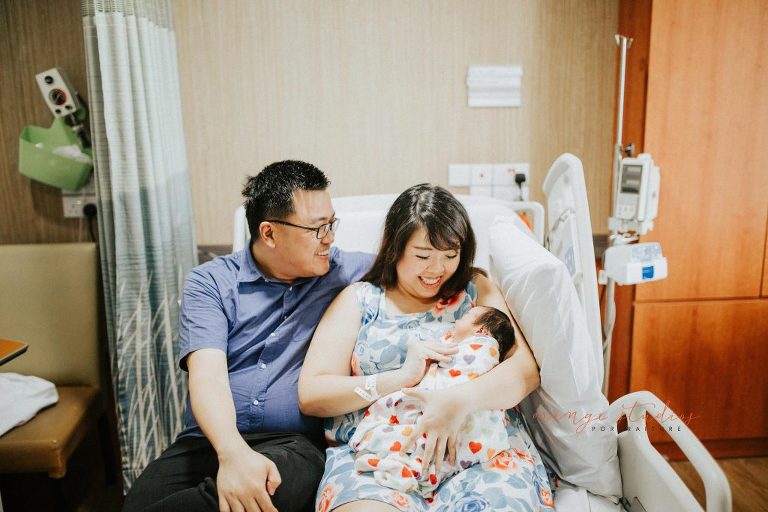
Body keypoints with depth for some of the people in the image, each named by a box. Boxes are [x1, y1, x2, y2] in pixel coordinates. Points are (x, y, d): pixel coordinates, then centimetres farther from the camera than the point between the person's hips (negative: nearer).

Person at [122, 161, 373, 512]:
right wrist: (233, 453, -28)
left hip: (293, 444, 2)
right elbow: (207, 373, -10)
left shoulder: (342, 271, 9)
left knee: (283, 483, -33)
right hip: (213, 441, -2)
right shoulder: (210, 282, 2)